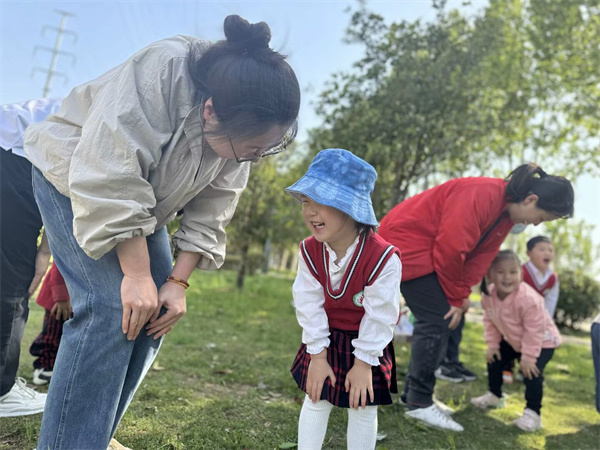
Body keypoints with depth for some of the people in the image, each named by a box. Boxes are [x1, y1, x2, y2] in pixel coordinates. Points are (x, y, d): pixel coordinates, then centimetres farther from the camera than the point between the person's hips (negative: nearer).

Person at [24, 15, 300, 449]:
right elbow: (110, 179, -37)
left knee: (157, 311, 0)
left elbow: (210, 210, -9)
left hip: (141, 200, 6)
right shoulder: (160, 72, -36)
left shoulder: (241, 130, -15)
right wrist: (137, 274, -33)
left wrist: (178, 281, -14)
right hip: (74, 176, -6)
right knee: (112, 307, -23)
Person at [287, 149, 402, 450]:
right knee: (316, 400, 12)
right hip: (326, 338, 3)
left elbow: (379, 315, -24)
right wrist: (317, 354, -12)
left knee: (362, 409, 11)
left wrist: (363, 362, -16)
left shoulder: (383, 258, -33)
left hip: (367, 343, -3)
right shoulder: (309, 251, -19)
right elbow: (309, 306, -14)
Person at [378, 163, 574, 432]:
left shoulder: (506, 215, 5)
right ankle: (419, 403, -5)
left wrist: (459, 299, -8)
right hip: (406, 242, -10)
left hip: (427, 252, 10)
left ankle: (413, 392, 18)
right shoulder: (482, 195, -26)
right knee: (437, 320, -12)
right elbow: (451, 249, -28)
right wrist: (456, 298, -14)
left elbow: (480, 258, 1)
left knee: (437, 320, 8)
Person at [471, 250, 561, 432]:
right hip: (512, 339, 7)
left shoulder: (528, 299, -39)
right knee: (494, 359, 11)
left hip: (542, 341, -7)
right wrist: (492, 345, -5)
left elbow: (534, 330, -32)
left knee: (531, 372, -23)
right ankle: (494, 396, 34)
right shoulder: (488, 295, -19)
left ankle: (533, 413, -7)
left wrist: (528, 357, -27)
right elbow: (489, 321, -3)